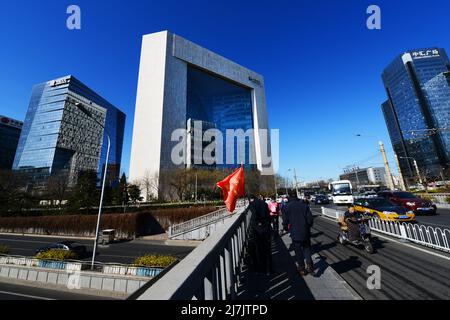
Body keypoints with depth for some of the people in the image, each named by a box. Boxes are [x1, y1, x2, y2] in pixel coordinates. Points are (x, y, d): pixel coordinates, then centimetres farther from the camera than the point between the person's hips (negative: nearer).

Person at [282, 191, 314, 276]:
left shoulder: (288, 207, -9)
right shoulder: (304, 205, -2)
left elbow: (285, 221, -7)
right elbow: (310, 219, -2)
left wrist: (287, 229, 12)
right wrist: (308, 227, 16)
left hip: (295, 234, -2)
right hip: (306, 233, 2)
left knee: (298, 252, 13)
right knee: (307, 249, 20)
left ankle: (302, 269, 22)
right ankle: (310, 266, 11)